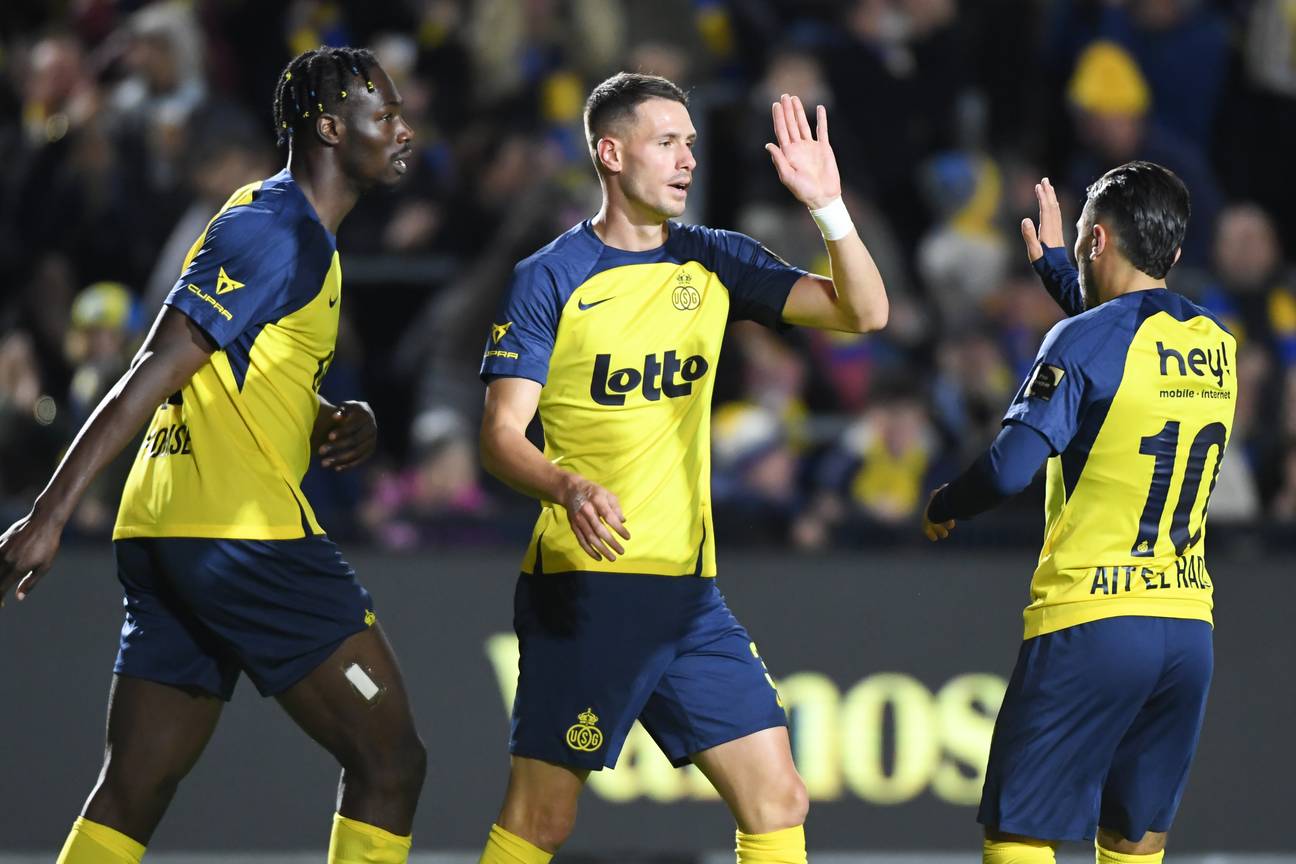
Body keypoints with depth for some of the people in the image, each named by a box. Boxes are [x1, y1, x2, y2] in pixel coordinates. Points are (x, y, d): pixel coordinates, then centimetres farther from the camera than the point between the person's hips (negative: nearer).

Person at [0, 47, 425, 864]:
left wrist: (340, 423, 9)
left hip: (165, 537, 10)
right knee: (390, 761, -3)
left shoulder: (301, 236, 21)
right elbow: (157, 369, -17)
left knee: (131, 796, 6)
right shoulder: (276, 230, -10)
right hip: (244, 534, -10)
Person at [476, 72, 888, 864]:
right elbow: (501, 434, -7)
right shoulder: (550, 278, -4)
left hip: (689, 591, 5)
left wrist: (827, 206, -12)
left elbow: (864, 313, 3)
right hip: (582, 586, -5)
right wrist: (567, 487, -27)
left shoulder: (715, 262, 9)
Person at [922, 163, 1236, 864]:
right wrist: (1051, 262, 45)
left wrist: (943, 509, 3)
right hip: (1188, 629, 6)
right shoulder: (1215, 344, 12)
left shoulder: (1086, 339, -9)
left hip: (1090, 620, -6)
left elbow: (1012, 466, -17)